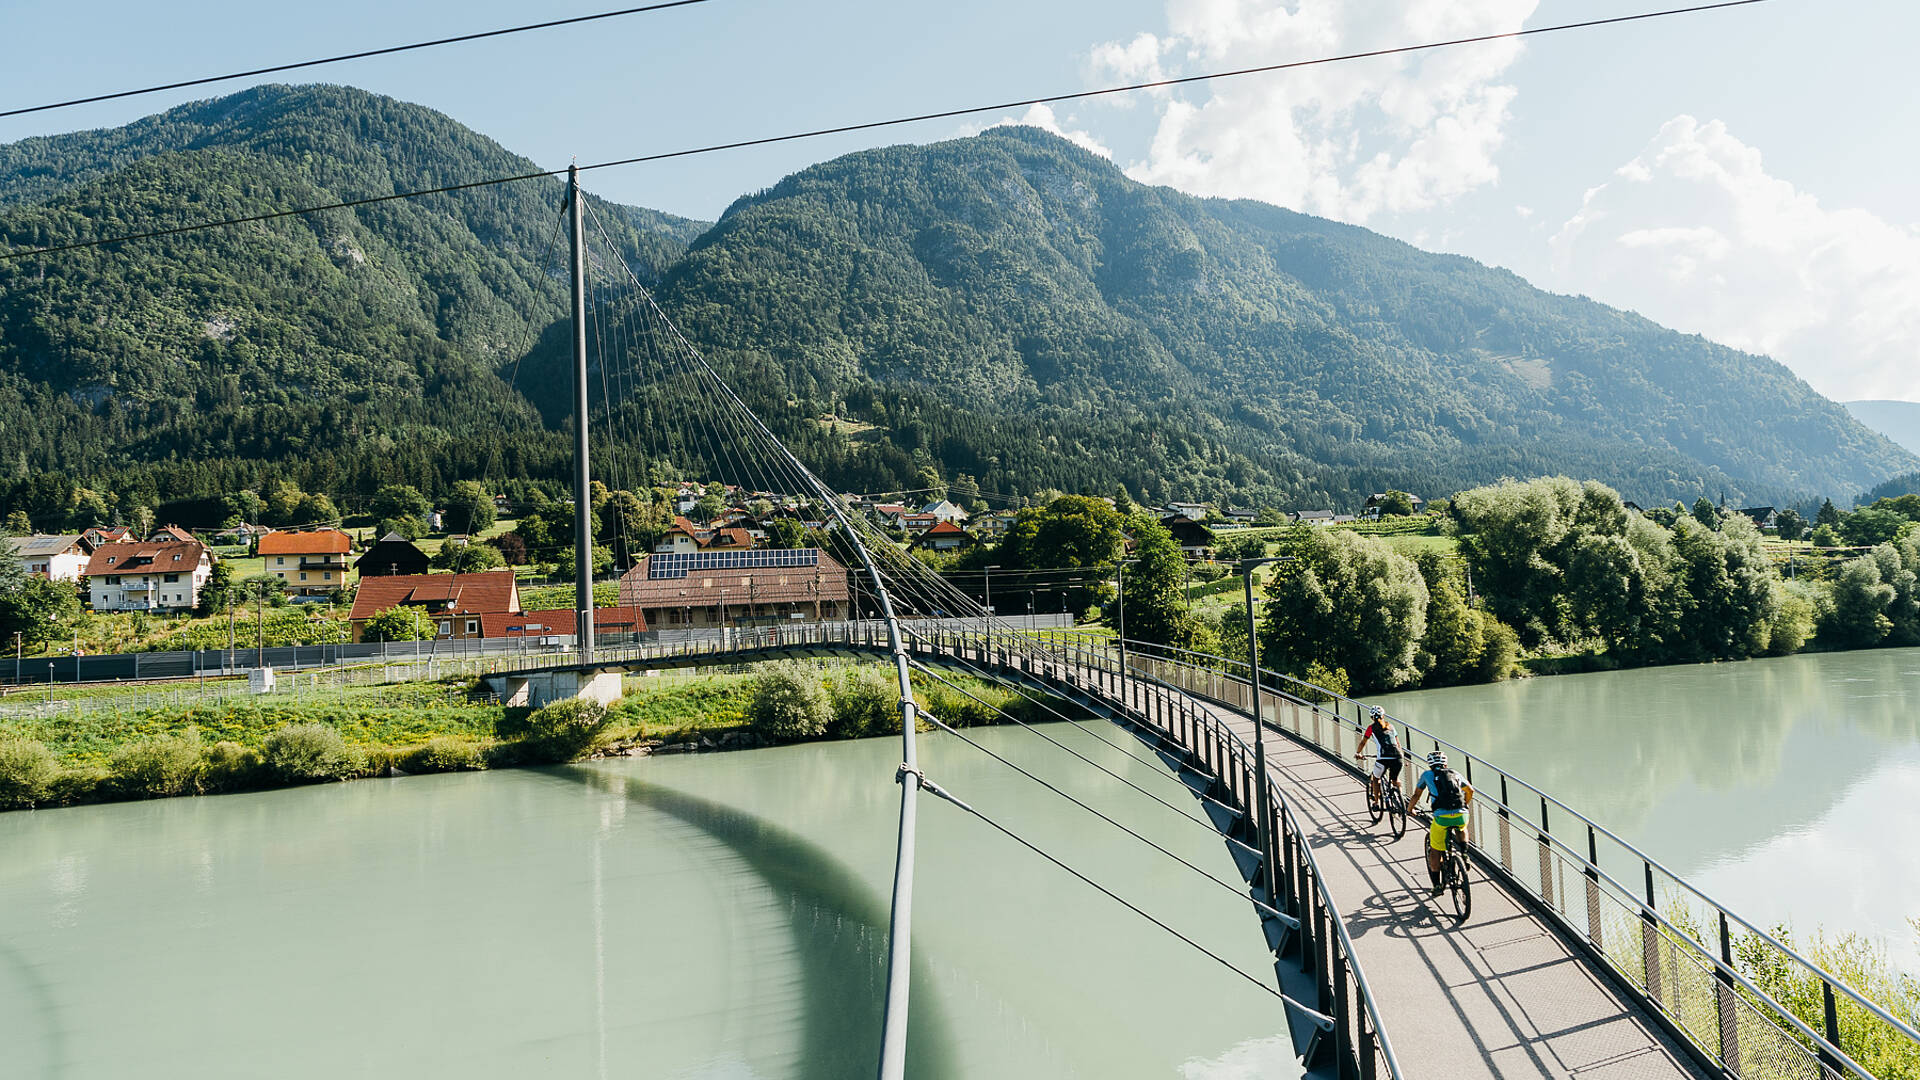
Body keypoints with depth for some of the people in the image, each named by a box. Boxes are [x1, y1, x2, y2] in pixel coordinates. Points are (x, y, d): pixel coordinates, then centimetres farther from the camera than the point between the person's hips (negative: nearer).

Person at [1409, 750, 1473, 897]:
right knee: (1462, 829, 39)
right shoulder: (1455, 774, 22)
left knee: (1435, 851, 13)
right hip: (1461, 816, 3)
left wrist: (1410, 809, 42)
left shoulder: (1427, 775, 15)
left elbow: (1416, 795, 25)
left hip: (1442, 818, -3)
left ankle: (1437, 885, 13)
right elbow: (1470, 790, 36)